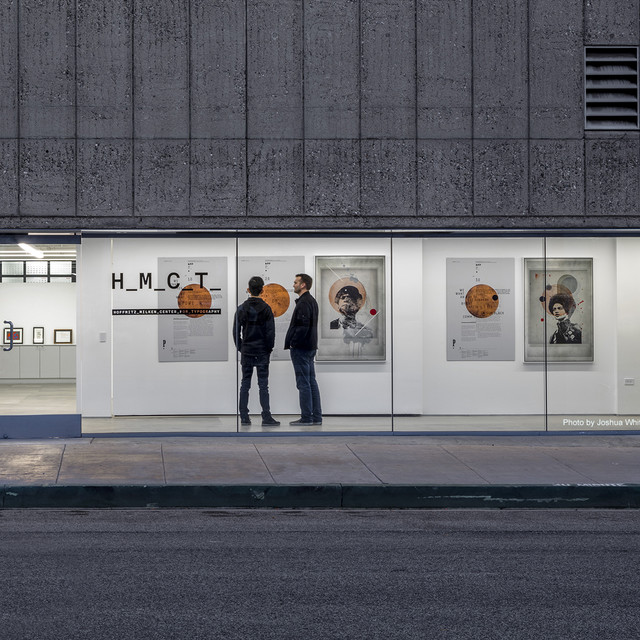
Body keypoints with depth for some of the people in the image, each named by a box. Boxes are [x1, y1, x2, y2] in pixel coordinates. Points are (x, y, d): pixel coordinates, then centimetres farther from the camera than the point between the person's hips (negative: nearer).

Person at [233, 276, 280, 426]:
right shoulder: (266, 309, -6)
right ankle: (266, 417, -3)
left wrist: (240, 348, 11)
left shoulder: (241, 308, 1)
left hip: (246, 351, 2)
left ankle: (244, 417, 6)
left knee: (245, 384, 6)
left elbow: (236, 331, 2)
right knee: (263, 385, -1)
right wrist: (269, 348, 5)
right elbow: (271, 331, -7)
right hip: (262, 352, -2)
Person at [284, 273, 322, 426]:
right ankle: (316, 416, 15)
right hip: (310, 347, 10)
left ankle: (306, 418, -3)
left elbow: (303, 326, -24)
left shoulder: (303, 303, -17)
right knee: (311, 382, 12)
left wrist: (293, 343, -15)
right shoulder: (312, 301, 15)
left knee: (303, 383, -6)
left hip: (301, 349, -10)